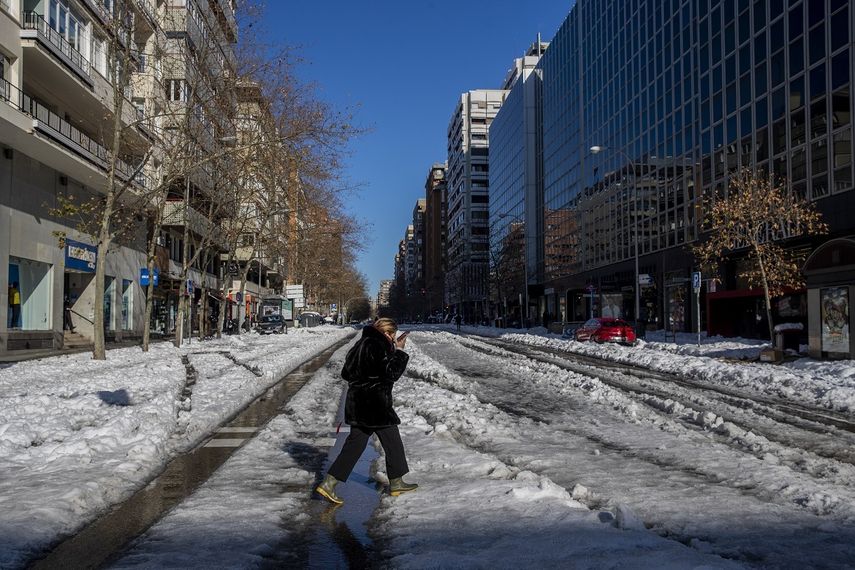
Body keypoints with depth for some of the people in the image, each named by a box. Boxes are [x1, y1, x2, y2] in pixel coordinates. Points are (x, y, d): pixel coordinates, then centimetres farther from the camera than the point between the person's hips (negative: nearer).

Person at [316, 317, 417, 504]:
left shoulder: (361, 344, 12)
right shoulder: (377, 346, -17)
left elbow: (346, 373, 18)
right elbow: (392, 372, -20)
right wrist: (399, 351, -12)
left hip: (357, 403, 9)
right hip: (376, 405, -9)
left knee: (355, 443, 11)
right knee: (393, 442, 9)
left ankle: (328, 483, 6)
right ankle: (396, 483, 22)